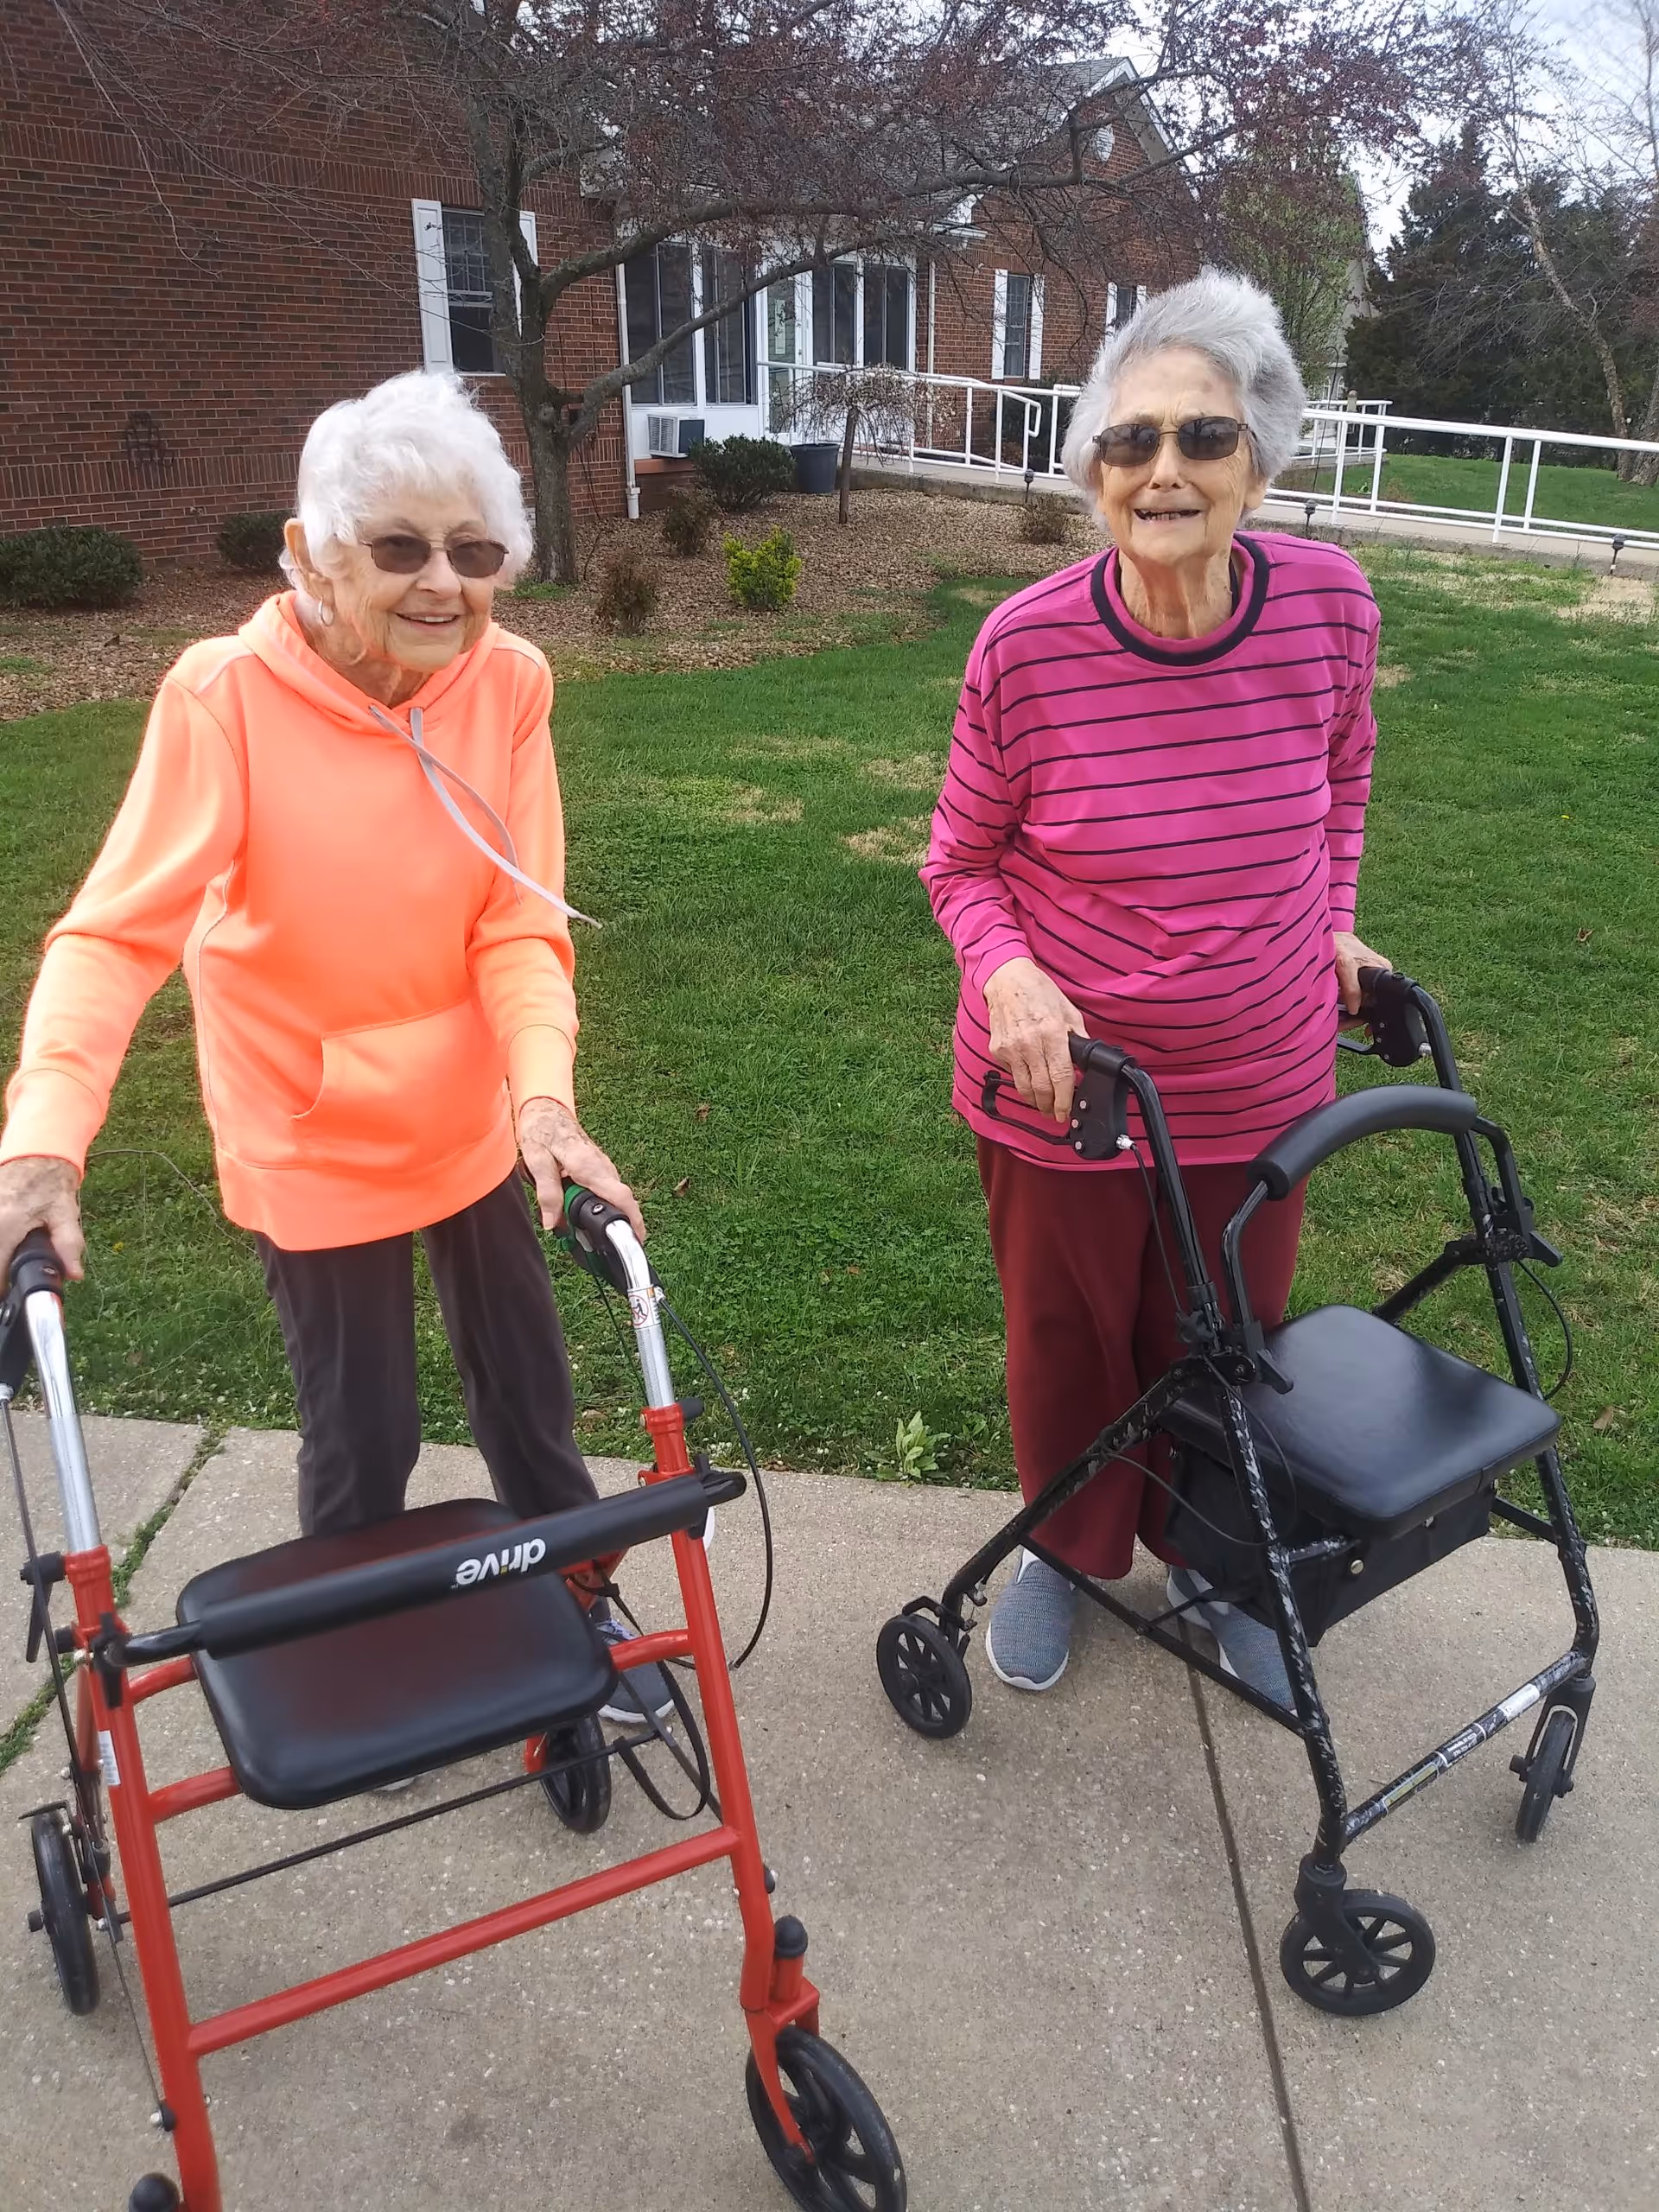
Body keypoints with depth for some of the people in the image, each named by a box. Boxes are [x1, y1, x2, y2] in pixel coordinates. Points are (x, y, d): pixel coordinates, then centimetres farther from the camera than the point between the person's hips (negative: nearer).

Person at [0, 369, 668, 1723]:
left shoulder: (508, 684, -11)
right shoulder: (227, 696, -20)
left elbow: (519, 921, -13)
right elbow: (119, 928, -24)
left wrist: (545, 1099, -29)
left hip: (472, 1118, 3)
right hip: (312, 1140, -3)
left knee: (527, 1384, 15)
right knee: (363, 1429, 7)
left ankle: (576, 1606, 41)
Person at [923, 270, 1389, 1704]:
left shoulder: (1330, 605, -12)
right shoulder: (1027, 645, -18)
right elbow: (963, 860, -4)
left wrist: (1331, 926, 2)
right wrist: (1005, 970, -22)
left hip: (1260, 1088, 2)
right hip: (1064, 1086, -2)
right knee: (1065, 1342, 19)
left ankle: (1209, 1558, 51)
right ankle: (1066, 1546, 50)